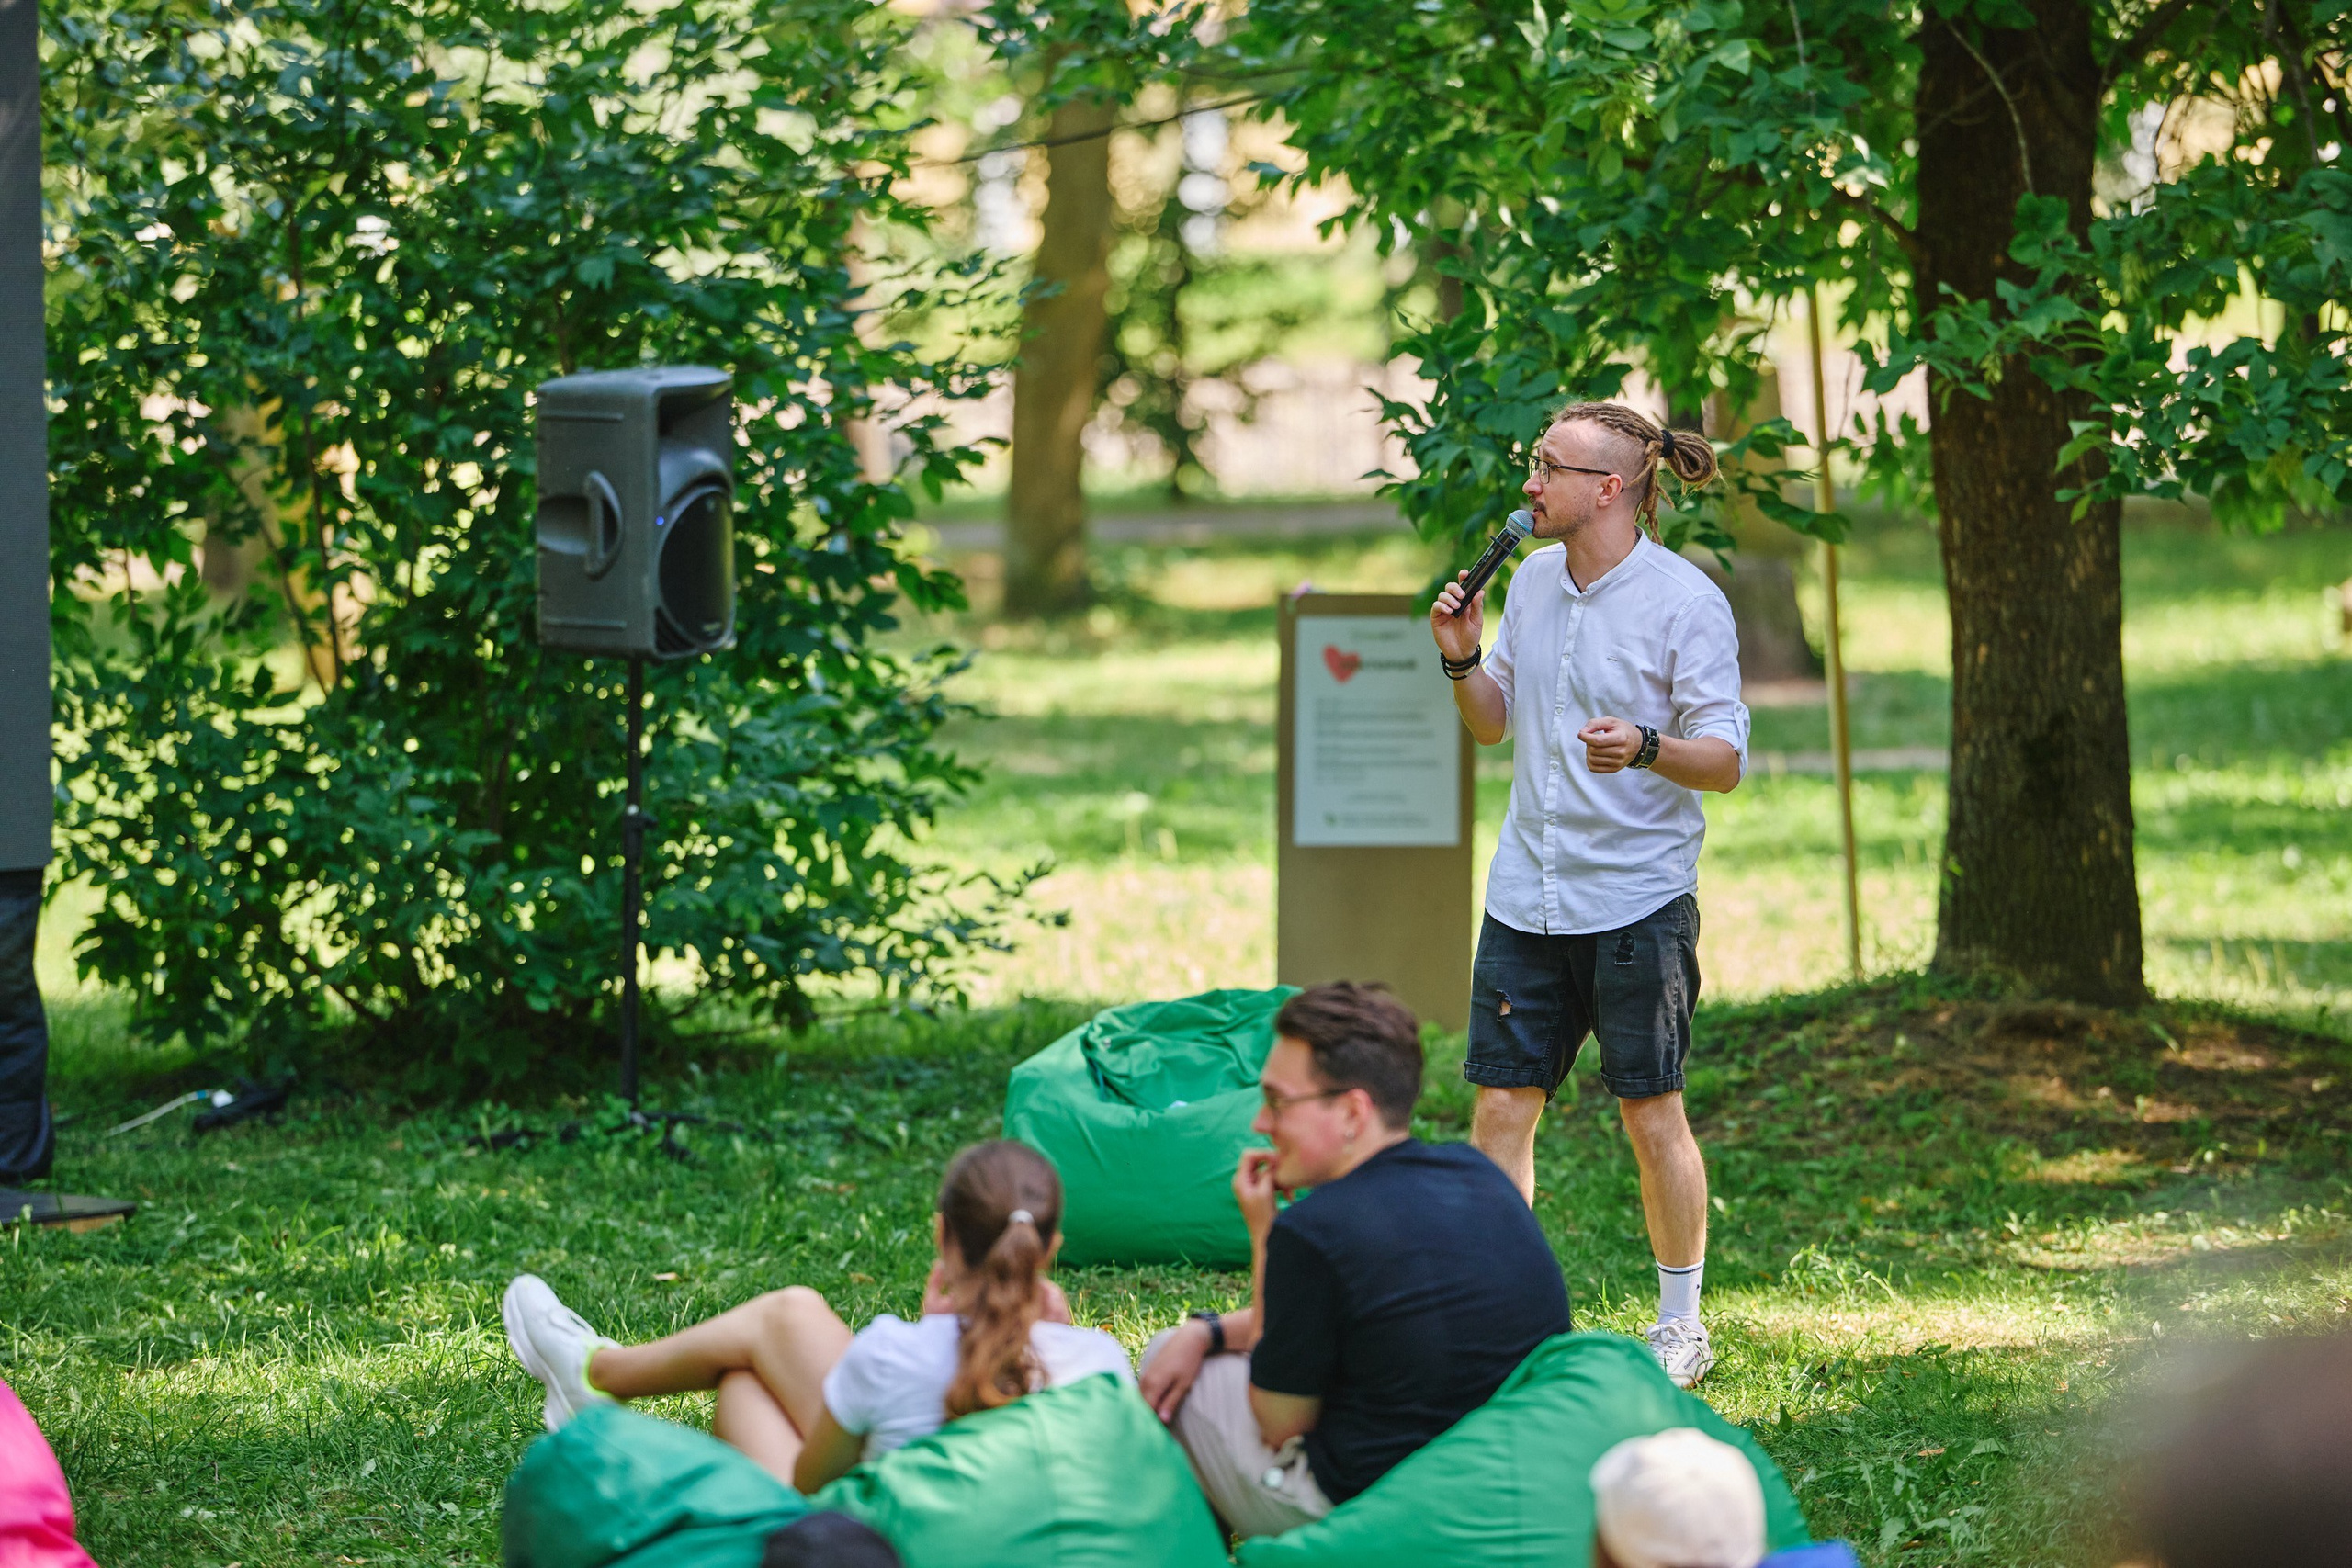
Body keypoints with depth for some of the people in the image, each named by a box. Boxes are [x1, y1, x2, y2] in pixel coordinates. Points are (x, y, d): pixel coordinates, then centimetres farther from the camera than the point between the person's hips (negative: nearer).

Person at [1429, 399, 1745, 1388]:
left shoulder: (1685, 601, -10)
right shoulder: (1533, 581, 9)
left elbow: (1725, 758, -11)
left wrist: (1645, 748, -30)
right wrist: (1462, 661, 1)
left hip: (1637, 897, -6)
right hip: (1526, 896, 6)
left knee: (1651, 1115, 1)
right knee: (1500, 1105, 3)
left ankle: (1681, 1325, 15)